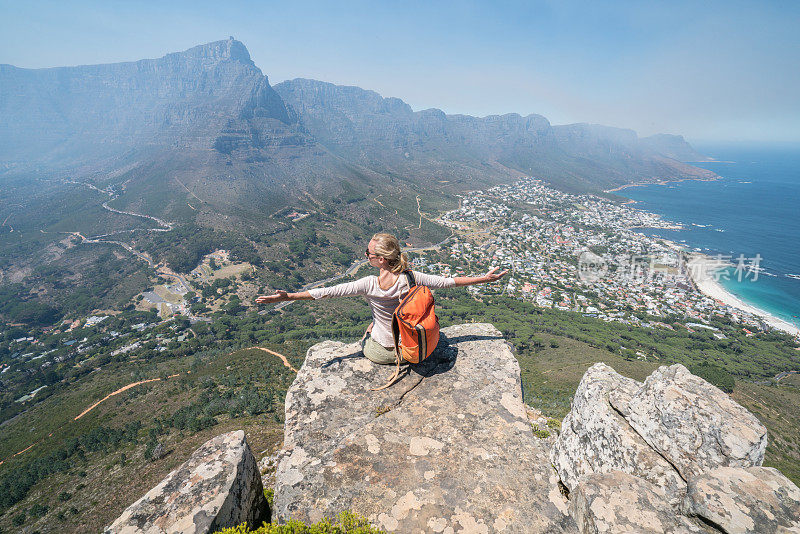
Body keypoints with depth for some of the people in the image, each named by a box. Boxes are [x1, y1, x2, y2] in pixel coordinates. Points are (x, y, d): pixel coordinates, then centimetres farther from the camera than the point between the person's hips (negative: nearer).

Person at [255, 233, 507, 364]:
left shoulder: (369, 285, -28)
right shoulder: (411, 278, -20)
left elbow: (327, 292, -26)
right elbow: (449, 281, -13)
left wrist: (286, 296, -20)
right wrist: (485, 279, -2)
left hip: (383, 353, -3)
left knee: (365, 339, 32)